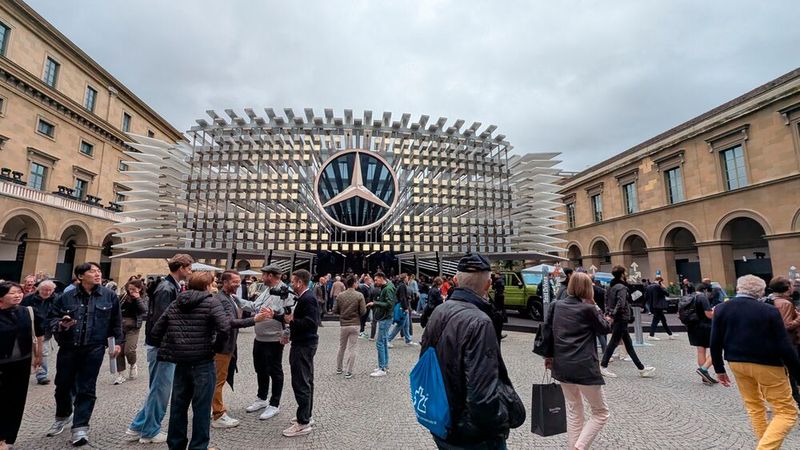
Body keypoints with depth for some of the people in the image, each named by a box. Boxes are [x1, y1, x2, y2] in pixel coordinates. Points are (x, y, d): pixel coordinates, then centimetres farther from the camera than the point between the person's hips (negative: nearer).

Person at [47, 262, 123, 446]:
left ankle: (80, 427, 11)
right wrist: (60, 325, -13)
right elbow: (51, 318, 9)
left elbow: (116, 322, 6)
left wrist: (118, 342, 4)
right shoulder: (66, 297, 1)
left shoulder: (109, 296, 1)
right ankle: (62, 416, 44)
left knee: (86, 389, 1)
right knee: (63, 385, 16)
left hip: (94, 349, -2)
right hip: (68, 348, 2)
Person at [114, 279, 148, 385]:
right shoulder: (124, 297, 6)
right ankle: (120, 375, 17)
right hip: (120, 325, 3)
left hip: (133, 328, -3)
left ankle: (133, 365, 21)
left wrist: (137, 298, -14)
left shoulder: (143, 298, 0)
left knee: (129, 350, -11)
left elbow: (144, 310, -15)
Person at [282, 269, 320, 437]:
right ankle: (307, 415, 31)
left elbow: (310, 323, -26)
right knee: (306, 381, 18)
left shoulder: (307, 299, -20)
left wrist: (291, 321, -17)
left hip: (303, 346, -11)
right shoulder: (306, 297, 10)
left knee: (301, 383, -3)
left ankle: (303, 423, 7)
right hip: (305, 344, 11)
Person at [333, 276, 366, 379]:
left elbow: (335, 310, -2)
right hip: (355, 325, -2)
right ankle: (348, 372, 8)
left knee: (341, 347, 19)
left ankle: (339, 368, 32)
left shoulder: (340, 295, -4)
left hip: (343, 325, 3)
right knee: (351, 349, 5)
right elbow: (363, 311, -12)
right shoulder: (359, 295, -11)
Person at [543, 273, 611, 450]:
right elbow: (606, 329, 4)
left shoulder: (557, 306, 4)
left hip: (561, 365, 6)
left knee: (574, 409, 23)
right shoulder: (588, 309, -11)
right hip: (584, 367, -6)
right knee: (601, 412, 11)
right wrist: (595, 307, 4)